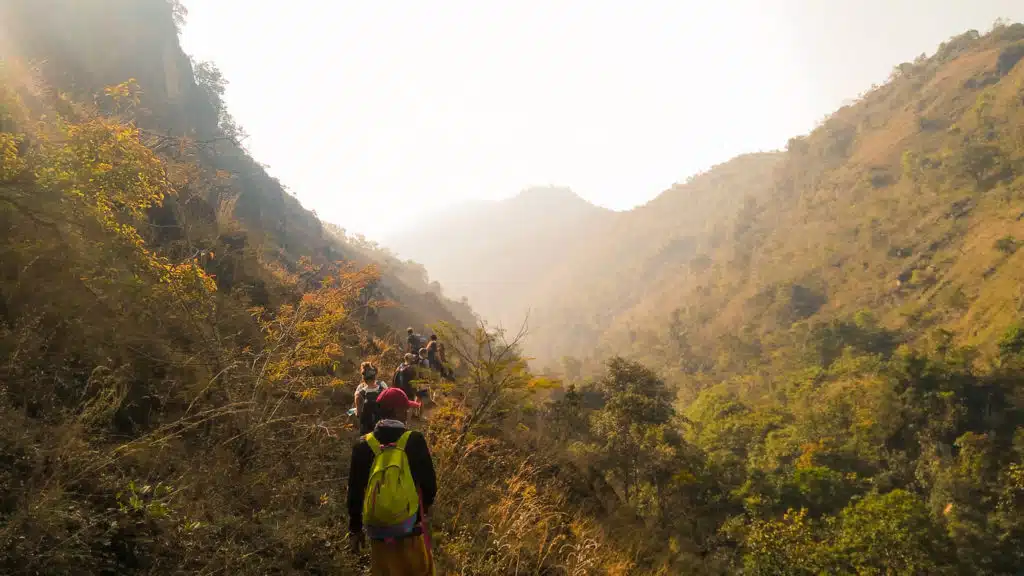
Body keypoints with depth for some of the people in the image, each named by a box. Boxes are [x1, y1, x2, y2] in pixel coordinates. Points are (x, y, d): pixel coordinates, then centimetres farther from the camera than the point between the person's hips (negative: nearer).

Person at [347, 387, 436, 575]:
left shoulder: (364, 445, -3)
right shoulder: (414, 441, -10)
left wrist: (355, 528, 14)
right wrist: (425, 506, 18)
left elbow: (355, 490, 3)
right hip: (411, 530, -2)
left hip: (378, 531, 3)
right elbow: (429, 482, -4)